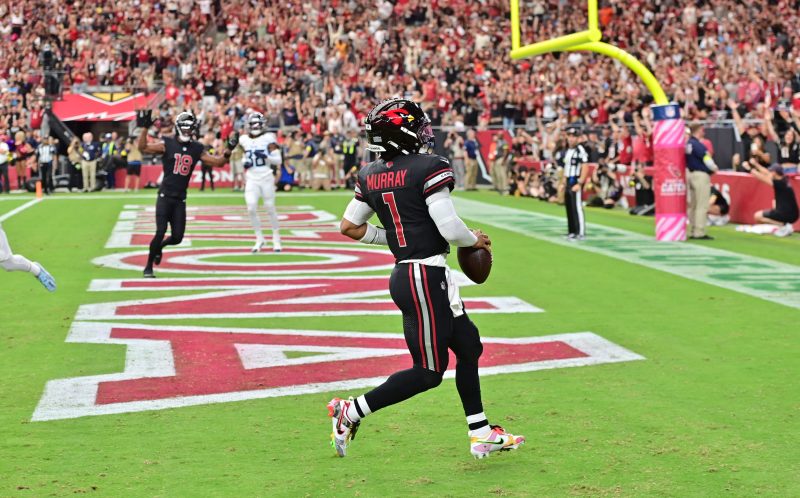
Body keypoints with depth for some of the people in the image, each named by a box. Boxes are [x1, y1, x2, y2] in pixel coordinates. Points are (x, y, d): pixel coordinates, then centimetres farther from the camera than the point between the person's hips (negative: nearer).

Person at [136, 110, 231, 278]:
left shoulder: (197, 149, 6)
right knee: (160, 232, -12)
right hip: (165, 196, -4)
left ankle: (159, 247, 38)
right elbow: (143, 147, -13)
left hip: (180, 199, 4)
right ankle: (148, 267, 4)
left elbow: (218, 162, 9)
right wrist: (144, 128, -22)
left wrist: (228, 152, -8)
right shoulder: (167, 144, -4)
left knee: (177, 237, 3)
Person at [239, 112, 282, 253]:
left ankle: (276, 238, 19)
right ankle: (259, 239, 5)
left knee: (270, 208, 3)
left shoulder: (268, 139, -6)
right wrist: (245, 163, 1)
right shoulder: (244, 140, 6)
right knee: (251, 208, -9)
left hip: (266, 178, -3)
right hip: (252, 179, 3)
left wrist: (265, 156, -22)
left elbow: (278, 161, -6)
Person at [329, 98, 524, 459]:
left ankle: (481, 434, 24)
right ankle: (352, 411, 4)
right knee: (429, 372, 2)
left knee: (468, 346, 18)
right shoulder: (429, 169, -16)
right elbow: (451, 230, -19)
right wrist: (475, 239, 2)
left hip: (403, 275, 9)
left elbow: (349, 227, 12)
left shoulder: (371, 176, 6)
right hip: (425, 277, -9)